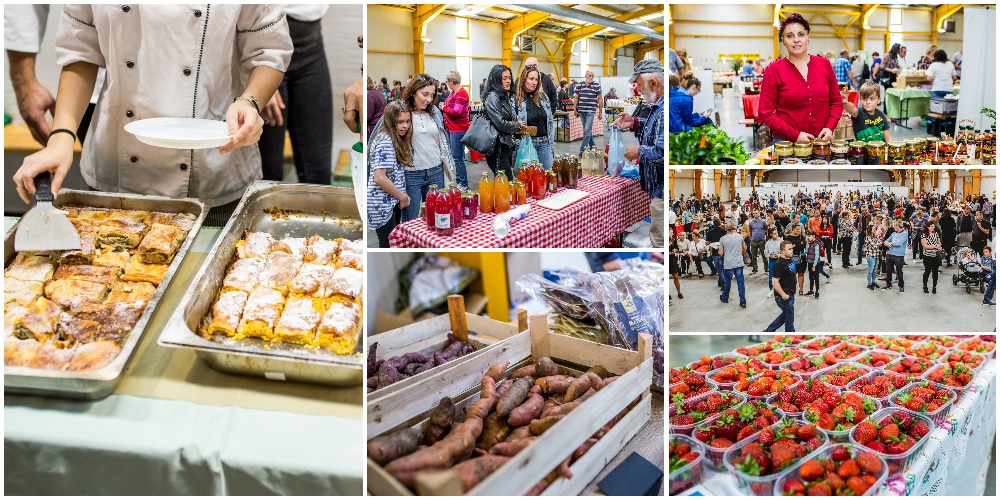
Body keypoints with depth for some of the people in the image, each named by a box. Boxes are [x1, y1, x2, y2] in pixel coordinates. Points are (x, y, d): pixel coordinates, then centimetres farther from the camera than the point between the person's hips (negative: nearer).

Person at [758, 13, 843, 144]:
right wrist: (795, 135, -15)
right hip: (786, 143, -3)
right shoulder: (774, 70, -4)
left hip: (822, 139, 3)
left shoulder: (824, 64, 6)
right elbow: (766, 113, -8)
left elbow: (836, 102, 12)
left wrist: (830, 127, -5)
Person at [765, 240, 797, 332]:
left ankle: (768, 331, 30)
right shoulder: (779, 264, -22)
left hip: (790, 294, 9)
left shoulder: (790, 260, 6)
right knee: (789, 317, 5)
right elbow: (774, 282, -25)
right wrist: (783, 295, -23)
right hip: (784, 296, -9)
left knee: (785, 315, 20)